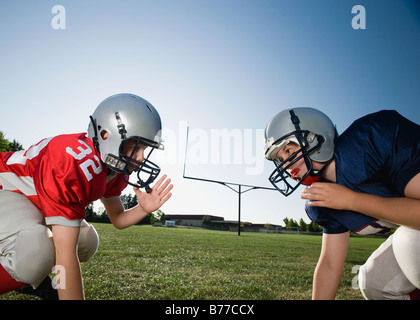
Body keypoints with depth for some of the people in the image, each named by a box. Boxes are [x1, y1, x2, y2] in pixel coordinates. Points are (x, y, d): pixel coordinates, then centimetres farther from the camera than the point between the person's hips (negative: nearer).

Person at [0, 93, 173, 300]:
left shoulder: (116, 165, -11)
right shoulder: (77, 165, -38)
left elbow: (117, 219, 1)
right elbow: (66, 255, -35)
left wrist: (144, 209, -20)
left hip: (36, 196, 9)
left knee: (87, 242, 8)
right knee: (35, 255, -34)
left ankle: (31, 272, 28)